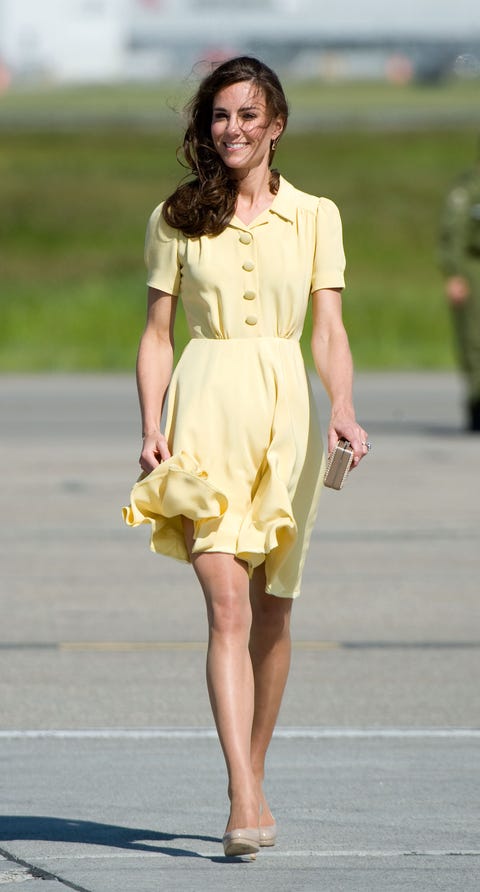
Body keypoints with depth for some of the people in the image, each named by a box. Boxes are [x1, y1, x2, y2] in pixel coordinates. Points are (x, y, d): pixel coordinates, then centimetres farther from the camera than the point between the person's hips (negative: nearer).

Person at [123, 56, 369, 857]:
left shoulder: (314, 217, 8)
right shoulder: (176, 219, 7)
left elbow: (329, 330, 1)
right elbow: (156, 333, 8)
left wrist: (343, 410, -16)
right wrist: (152, 427, -4)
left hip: (285, 408, 2)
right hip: (207, 408, -2)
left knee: (271, 612, 10)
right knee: (228, 606, -15)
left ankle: (252, 781, 26)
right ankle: (245, 804, -23)